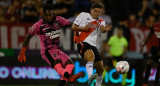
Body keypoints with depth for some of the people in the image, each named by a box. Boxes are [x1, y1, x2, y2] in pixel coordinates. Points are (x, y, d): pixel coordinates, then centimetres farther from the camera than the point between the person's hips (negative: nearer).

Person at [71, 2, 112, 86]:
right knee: (91, 56, -37)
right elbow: (73, 27, 7)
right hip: (82, 43, -6)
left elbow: (102, 29, -7)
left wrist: (104, 29, -31)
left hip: (93, 45, 6)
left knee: (100, 69, 5)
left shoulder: (101, 22, 18)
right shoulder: (83, 15, 10)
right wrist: (83, 28, -11)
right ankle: (90, 76, -57)